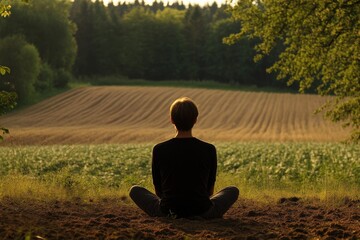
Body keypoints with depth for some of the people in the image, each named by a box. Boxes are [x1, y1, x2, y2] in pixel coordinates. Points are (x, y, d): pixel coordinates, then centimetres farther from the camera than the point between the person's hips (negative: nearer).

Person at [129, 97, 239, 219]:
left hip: (167, 212, 0)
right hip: (202, 212, 1)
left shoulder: (159, 150, -5)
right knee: (233, 190, 27)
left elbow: (158, 189, 6)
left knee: (135, 190, 25)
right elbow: (210, 189, 8)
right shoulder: (209, 150, -5)